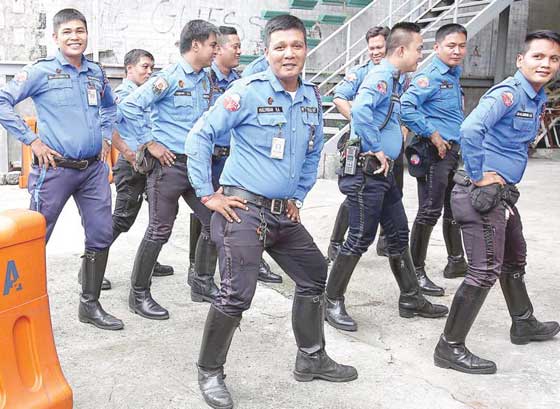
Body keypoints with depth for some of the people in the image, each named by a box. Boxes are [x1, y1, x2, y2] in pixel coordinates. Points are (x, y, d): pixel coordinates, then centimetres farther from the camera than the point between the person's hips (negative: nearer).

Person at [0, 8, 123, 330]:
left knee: (101, 235, 6)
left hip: (95, 169, 5)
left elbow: (110, 106, 29)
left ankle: (90, 305, 19)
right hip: (56, 168, -5)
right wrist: (32, 140, -11)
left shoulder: (97, 72, 10)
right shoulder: (41, 71, -5)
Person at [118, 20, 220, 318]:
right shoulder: (168, 78, -11)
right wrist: (150, 143, -15)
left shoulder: (206, 80, 12)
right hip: (169, 164, -8)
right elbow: (129, 106, -17)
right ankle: (139, 294, 11)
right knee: (159, 231, -3)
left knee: (215, 221, 9)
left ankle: (203, 282, 26)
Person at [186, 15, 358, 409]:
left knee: (314, 275, 16)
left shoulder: (313, 97, 8)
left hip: (284, 213, 8)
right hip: (242, 209, -7)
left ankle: (312, 358, 35)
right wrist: (207, 194, -12)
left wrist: (299, 198, 17)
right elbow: (200, 135, -12)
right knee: (237, 294, -10)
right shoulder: (248, 91, -12)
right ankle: (210, 372, 12)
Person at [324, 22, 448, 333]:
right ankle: (332, 302, 10)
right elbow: (360, 109, -34)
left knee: (398, 234, 15)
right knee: (361, 238, -4)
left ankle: (410, 299, 26)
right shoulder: (382, 75, -15)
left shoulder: (394, 78, 15)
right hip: (366, 170, -10)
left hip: (383, 171, 10)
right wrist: (376, 149, -24)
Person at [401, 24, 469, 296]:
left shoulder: (454, 75, 15)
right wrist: (432, 134, -23)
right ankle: (417, 271, 2)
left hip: (453, 151, 10)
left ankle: (456, 262, 35)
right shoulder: (430, 75, -14)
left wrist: (459, 144, 16)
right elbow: (407, 106, -27)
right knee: (430, 211, -7)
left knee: (453, 208, 19)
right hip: (434, 152, -10)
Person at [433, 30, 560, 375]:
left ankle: (523, 324, 45)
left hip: (504, 193, 10)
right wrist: (478, 176, -24)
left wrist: (507, 179, 15)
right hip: (485, 193, -10)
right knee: (485, 272, -8)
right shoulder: (508, 93, -17)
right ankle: (450, 347, 2)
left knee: (514, 259, 25)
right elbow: (470, 130, -34)